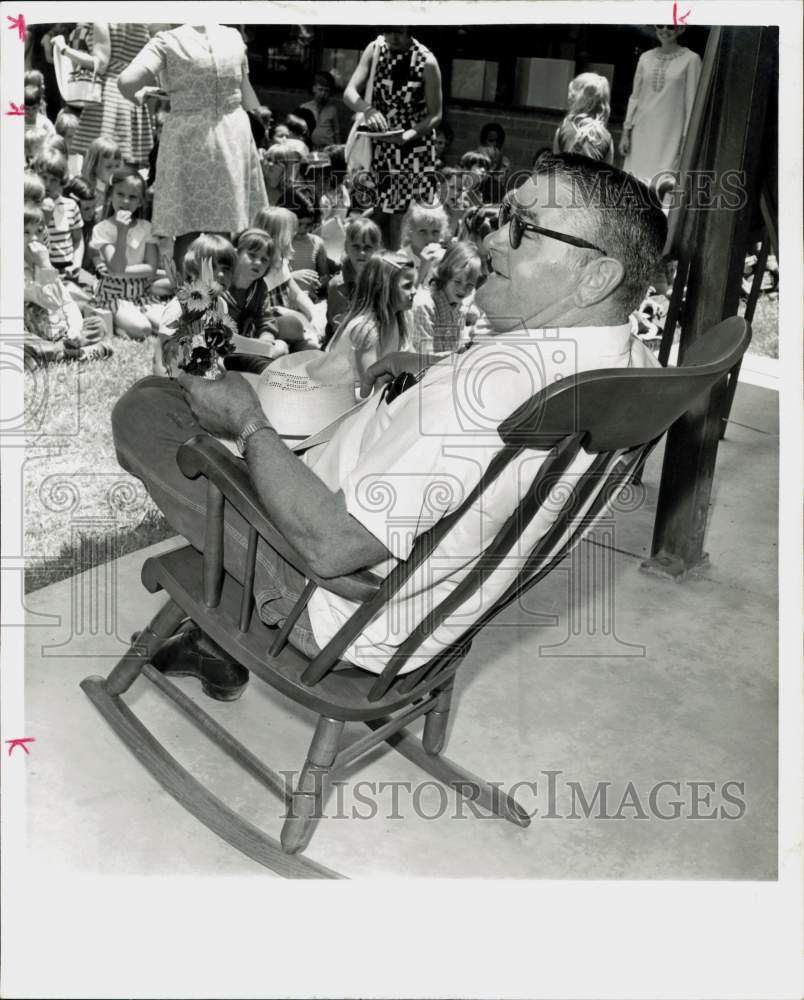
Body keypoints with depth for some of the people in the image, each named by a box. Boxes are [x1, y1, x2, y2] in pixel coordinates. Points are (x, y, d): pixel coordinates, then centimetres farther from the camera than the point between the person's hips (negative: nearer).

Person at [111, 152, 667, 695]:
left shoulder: (503, 380, -37)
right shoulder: (632, 361, -7)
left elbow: (329, 545, -33)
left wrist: (246, 421, -20)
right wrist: (437, 371, 8)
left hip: (337, 612, -9)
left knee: (143, 409, 1)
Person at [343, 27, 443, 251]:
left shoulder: (426, 62, -15)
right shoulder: (375, 49, -4)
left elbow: (435, 115, -12)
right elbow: (349, 92, -9)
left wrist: (409, 135, -30)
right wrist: (367, 109, -31)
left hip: (414, 144, -3)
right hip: (379, 144, 3)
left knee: (404, 216, -5)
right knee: (378, 212, 6)